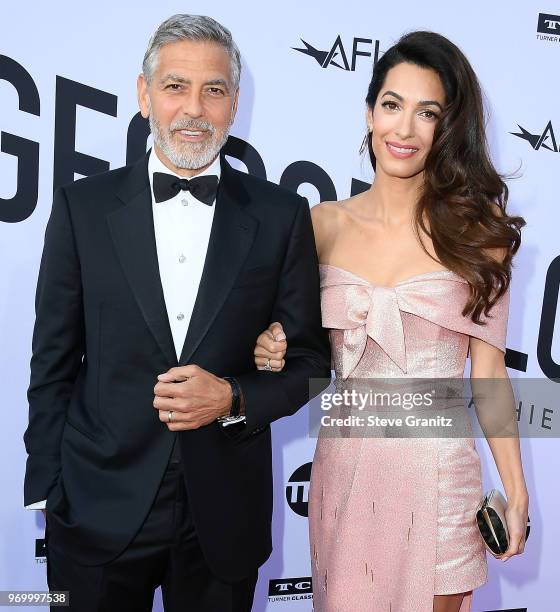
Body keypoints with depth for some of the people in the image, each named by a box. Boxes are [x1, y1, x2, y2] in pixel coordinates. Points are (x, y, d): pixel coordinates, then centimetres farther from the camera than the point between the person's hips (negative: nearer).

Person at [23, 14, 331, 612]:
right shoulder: (83, 206, -2)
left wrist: (233, 398, -16)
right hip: (98, 512, 0)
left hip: (226, 517, 1)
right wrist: (47, 489, 1)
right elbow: (53, 361, 1)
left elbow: (308, 361, 1)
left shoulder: (281, 215, -2)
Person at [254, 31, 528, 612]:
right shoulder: (324, 224, -1)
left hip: (437, 472, -1)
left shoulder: (476, 230, -5)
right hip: (343, 464, 2)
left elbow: (488, 369, -1)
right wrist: (271, 350, -12)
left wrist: (516, 492, 0)